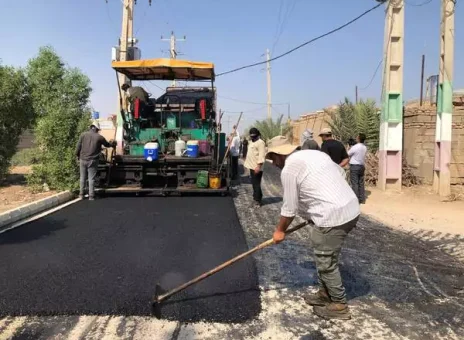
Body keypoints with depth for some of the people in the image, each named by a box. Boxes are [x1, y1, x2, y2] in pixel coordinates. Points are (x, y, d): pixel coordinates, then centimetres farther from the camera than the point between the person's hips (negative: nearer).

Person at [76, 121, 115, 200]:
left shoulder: (83, 135, 0)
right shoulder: (99, 137, -3)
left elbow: (78, 147, 0)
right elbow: (107, 145, 14)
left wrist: (78, 155, 15)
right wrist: (112, 144, 36)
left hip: (83, 159, 2)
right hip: (92, 160, -2)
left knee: (83, 177, 13)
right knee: (91, 179, 3)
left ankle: (81, 194, 19)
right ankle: (91, 196, 4)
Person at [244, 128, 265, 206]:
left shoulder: (260, 142, -13)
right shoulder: (251, 142, 18)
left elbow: (262, 155, -21)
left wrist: (258, 166, -27)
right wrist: (248, 163, 21)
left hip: (256, 167, -10)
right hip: (252, 166, 10)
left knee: (256, 184, -7)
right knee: (254, 184, 16)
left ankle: (257, 200, -3)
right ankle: (257, 198, 25)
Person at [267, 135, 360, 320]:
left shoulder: (289, 169, -9)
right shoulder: (314, 153, 16)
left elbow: (290, 208, -5)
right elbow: (340, 172, 20)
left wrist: (279, 230, 10)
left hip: (332, 216, -10)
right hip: (350, 208, 10)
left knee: (326, 263, 5)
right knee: (324, 258, 21)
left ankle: (339, 305, 17)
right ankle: (325, 294, 34)